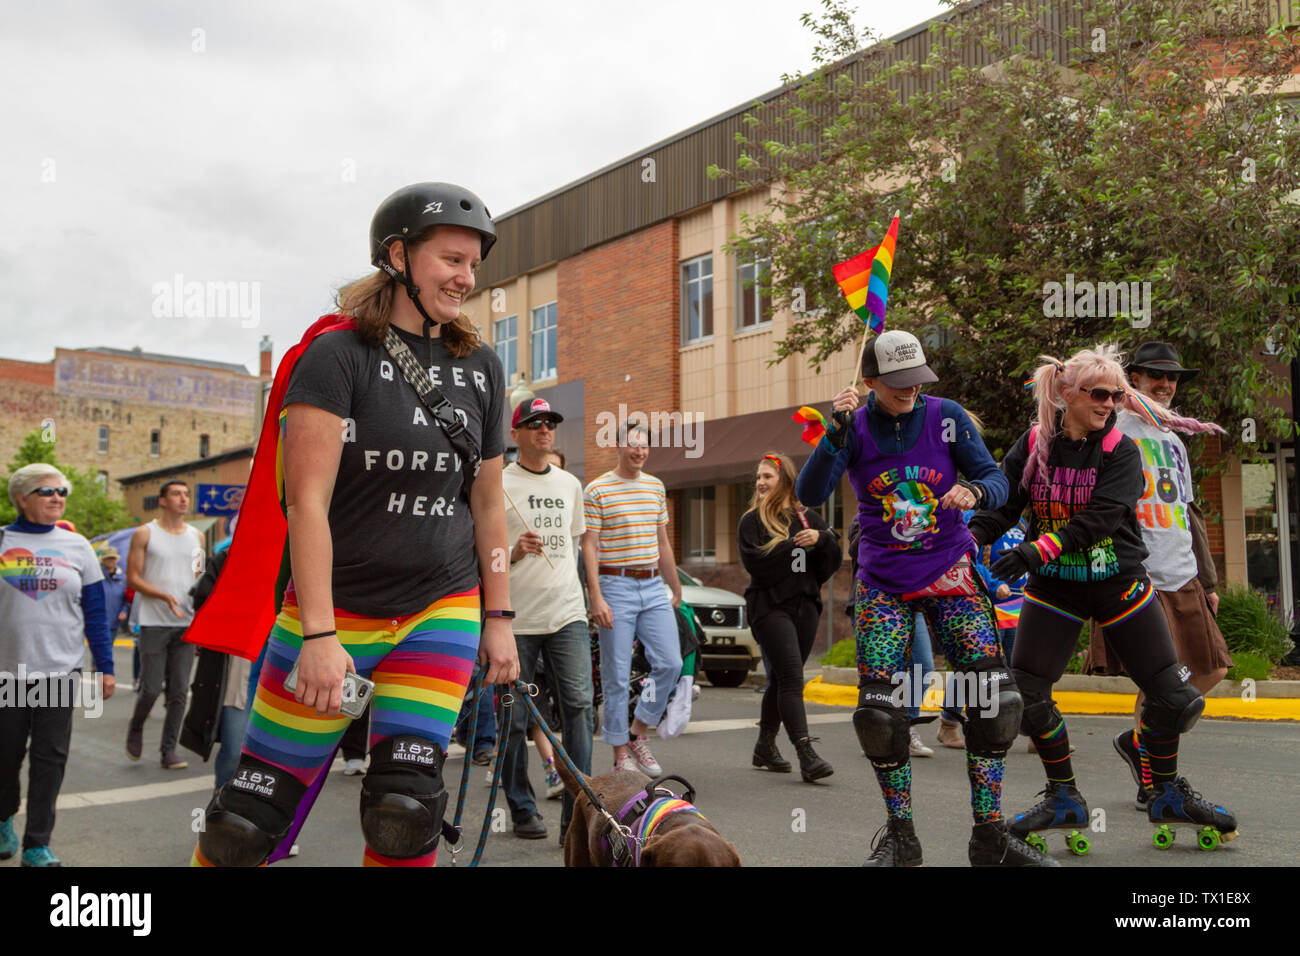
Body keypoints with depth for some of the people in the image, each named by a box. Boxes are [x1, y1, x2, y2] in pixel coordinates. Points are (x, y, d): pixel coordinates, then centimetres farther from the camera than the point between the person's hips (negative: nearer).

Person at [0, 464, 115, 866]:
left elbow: (95, 611, 6)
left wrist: (105, 666, 2)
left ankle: (37, 845, 9)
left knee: (50, 759, 0)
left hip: (60, 670, 0)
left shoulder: (77, 546, 5)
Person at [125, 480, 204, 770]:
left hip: (186, 623, 3)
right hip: (154, 623, -3)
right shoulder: (144, 534, 0)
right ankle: (135, 728, 26)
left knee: (179, 691, 1)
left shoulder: (197, 537, 12)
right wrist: (165, 596, -18)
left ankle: (169, 750, 10)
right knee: (151, 688, -4)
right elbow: (133, 578, -3)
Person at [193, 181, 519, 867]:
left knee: (406, 808, -6)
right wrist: (318, 634, -19)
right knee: (251, 816, 1)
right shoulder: (338, 354, -8)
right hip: (335, 610, -3)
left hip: (443, 610, 3)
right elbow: (307, 502, -14)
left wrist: (498, 617, 11)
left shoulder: (481, 368, 8)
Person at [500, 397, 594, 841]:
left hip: (567, 614, 4)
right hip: (516, 617, -3)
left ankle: (577, 816, -5)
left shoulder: (570, 484, 16)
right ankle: (523, 810, 18)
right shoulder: (498, 484, -1)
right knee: (515, 718, 3)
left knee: (579, 704, -8)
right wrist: (513, 553, -20)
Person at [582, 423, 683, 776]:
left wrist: (676, 587, 22)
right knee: (617, 676, -1)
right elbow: (589, 546, -8)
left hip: (653, 587, 5)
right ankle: (621, 754, 9)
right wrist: (596, 597, -15)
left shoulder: (656, 487, 13)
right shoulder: (597, 490, -5)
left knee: (670, 663, -2)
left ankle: (637, 734, 16)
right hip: (615, 587, -5)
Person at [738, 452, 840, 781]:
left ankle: (765, 746, 25)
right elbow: (754, 561, -13)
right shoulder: (752, 520, 3)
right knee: (791, 677, -16)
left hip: (805, 605, 5)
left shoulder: (808, 517, 15)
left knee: (781, 678, 12)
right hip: (769, 606, -5)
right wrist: (795, 546, -12)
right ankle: (806, 754, -23)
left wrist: (821, 538, -11)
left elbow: (833, 559, 8)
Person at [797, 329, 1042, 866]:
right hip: (883, 585, 0)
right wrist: (838, 430, -28)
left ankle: (989, 836, 3)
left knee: (993, 697, -10)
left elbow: (996, 480, -4)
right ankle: (899, 837, 13)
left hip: (950, 576, 0)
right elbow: (810, 496, -16)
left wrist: (973, 490, -27)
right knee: (880, 710, -5)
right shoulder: (854, 428, -5)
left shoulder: (946, 416, -4)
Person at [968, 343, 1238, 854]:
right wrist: (969, 539, -25)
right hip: (1053, 588, 0)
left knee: (1171, 694, 1)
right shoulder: (1033, 445, -3)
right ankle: (1064, 798, 14)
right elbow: (1001, 502, -6)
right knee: (1025, 693, -7)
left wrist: (1037, 550, -33)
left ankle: (1167, 794, 27)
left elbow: (1098, 517, -21)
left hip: (1119, 583, 0)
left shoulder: (1121, 451, -8)